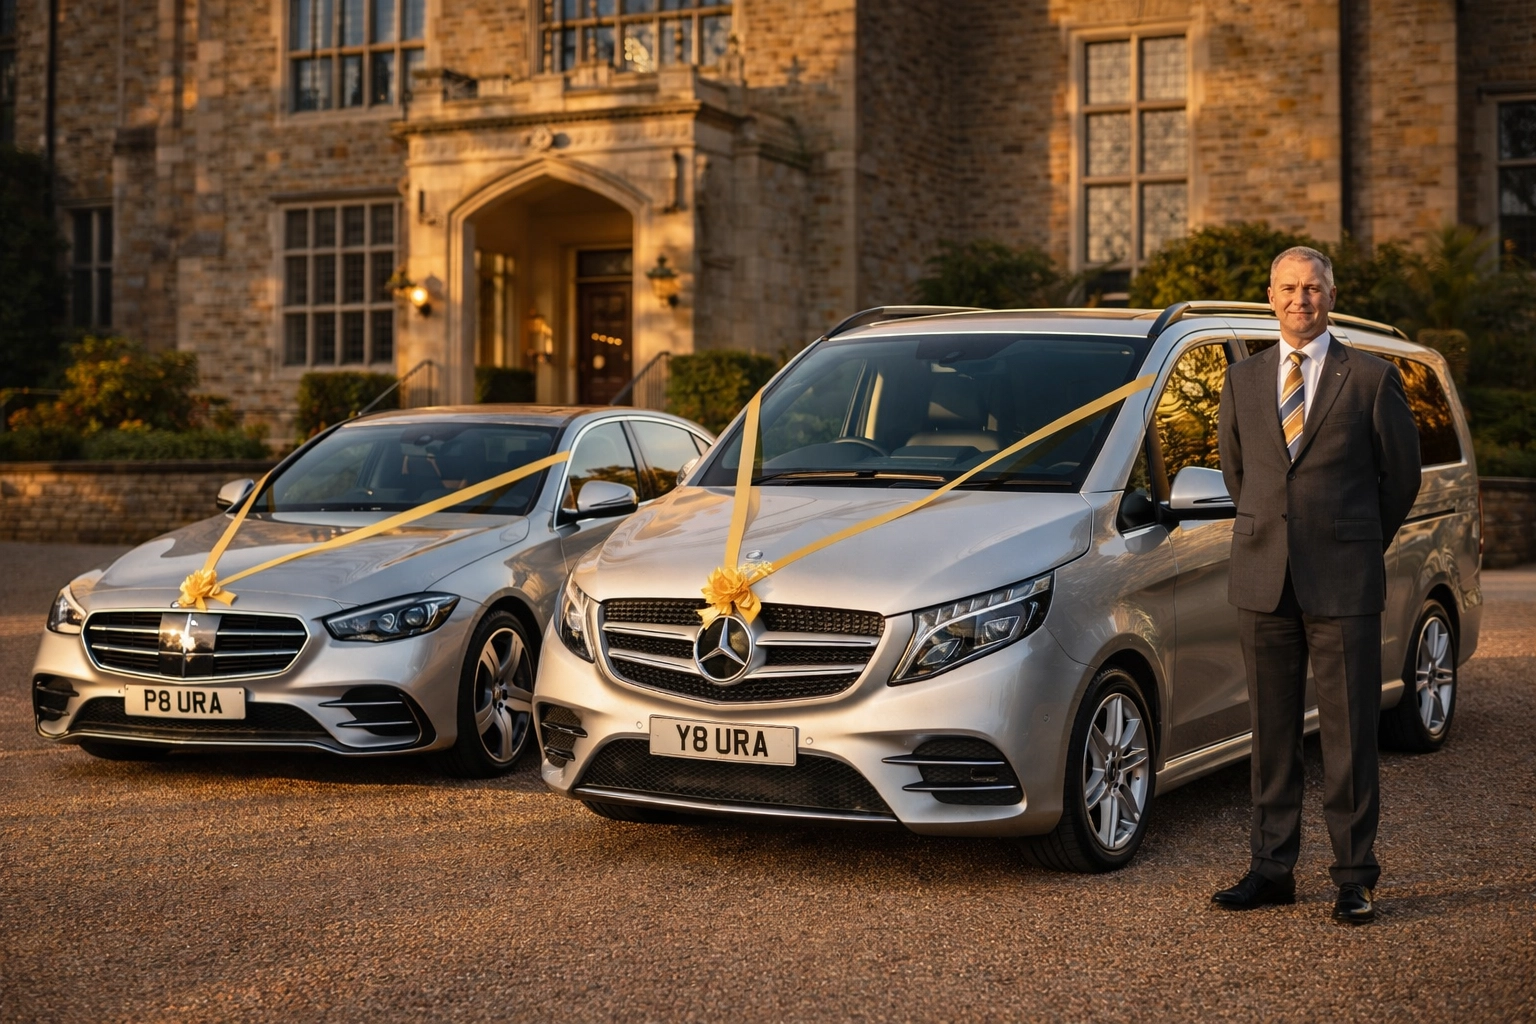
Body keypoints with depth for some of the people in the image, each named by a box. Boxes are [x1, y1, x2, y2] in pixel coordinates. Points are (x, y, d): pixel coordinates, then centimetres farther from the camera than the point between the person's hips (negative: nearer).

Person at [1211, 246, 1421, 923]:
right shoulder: (1243, 380, 10)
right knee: (1272, 733, 8)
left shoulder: (1371, 378, 0)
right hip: (1263, 582, 3)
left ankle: (1355, 876, 8)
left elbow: (1401, 474, 8)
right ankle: (1272, 868, 16)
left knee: (1350, 735, 0)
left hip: (1344, 585, -3)